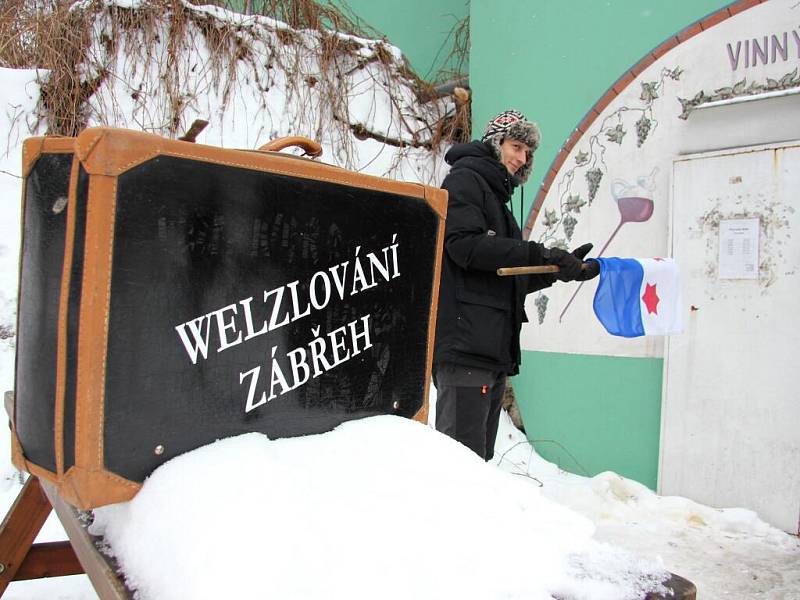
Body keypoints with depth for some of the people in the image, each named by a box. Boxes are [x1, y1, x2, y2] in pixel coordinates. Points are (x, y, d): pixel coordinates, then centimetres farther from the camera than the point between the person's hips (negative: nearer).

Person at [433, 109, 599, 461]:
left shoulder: (497, 197, 29)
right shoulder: (464, 179, 3)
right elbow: (465, 245, -16)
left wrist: (561, 269, 10)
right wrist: (538, 254, -16)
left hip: (494, 350, 10)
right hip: (464, 343, -10)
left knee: (480, 456, 9)